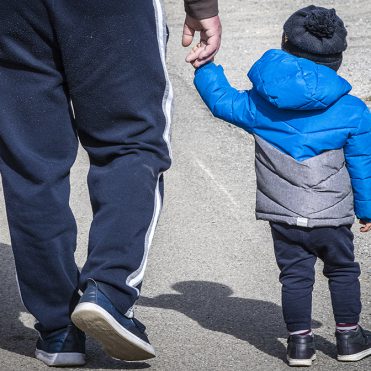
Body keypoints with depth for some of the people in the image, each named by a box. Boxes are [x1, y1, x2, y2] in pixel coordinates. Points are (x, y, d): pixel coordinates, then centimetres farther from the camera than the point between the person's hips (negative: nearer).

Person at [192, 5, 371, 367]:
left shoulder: (260, 104, -4)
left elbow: (223, 101, 13)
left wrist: (204, 68, 27)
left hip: (282, 215, 1)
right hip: (331, 216, -1)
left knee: (294, 274, 10)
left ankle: (299, 341, 9)